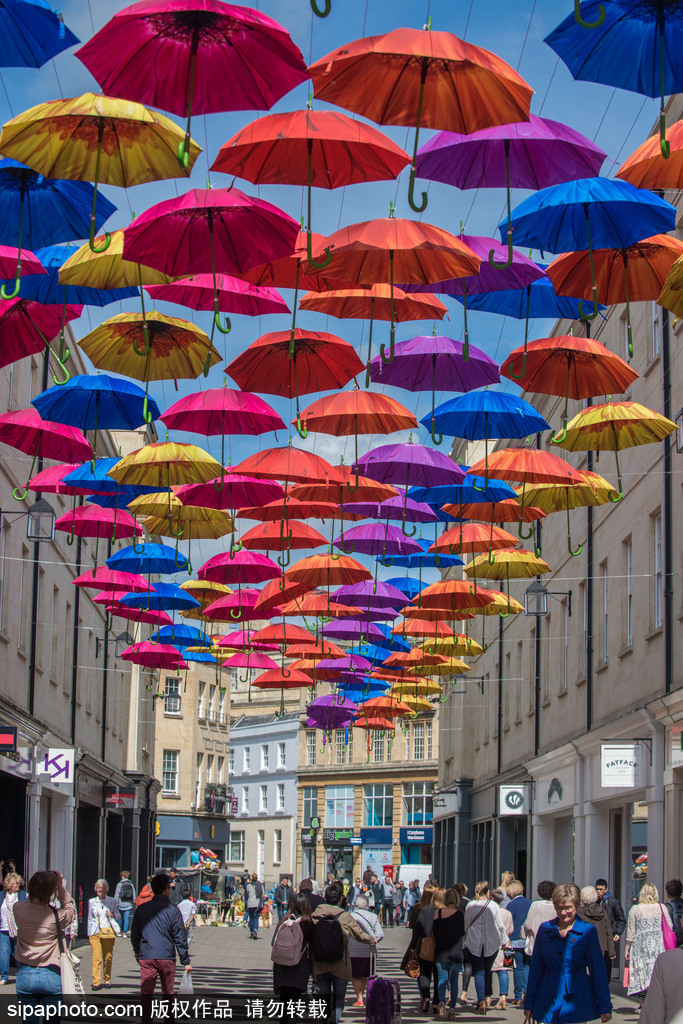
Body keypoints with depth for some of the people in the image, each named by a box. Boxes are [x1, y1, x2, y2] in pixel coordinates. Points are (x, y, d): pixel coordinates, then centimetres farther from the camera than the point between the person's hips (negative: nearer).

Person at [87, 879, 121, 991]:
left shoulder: (112, 901, 10)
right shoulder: (92, 902, 11)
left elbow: (119, 915, 13)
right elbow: (89, 918, 14)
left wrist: (112, 914, -9)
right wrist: (89, 934, 10)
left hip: (108, 932, 1)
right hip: (95, 932, -1)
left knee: (108, 957, 2)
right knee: (96, 957, -11)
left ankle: (107, 980, 17)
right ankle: (96, 982, -15)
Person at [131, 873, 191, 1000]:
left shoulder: (141, 909, 4)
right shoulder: (172, 910, -4)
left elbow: (134, 936, 13)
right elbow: (180, 938, -4)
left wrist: (137, 952, 31)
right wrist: (186, 961, 2)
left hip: (146, 957, 1)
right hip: (167, 958, -1)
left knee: (146, 993, 0)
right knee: (167, 994, 11)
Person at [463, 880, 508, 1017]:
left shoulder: (470, 906, -6)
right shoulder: (493, 905, -4)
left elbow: (466, 925, 1)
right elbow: (500, 926, 1)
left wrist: (466, 938, 17)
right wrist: (504, 940, 14)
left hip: (474, 943, -1)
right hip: (492, 943, 1)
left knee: (478, 972, -3)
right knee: (487, 971, 15)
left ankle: (481, 1001, -18)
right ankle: (484, 998, 23)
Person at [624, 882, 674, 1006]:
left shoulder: (635, 909, 2)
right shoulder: (662, 908, 3)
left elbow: (631, 931, 4)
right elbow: (670, 927, 5)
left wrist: (627, 949, 11)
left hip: (641, 944, 0)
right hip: (659, 944, 0)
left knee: (641, 973, 4)